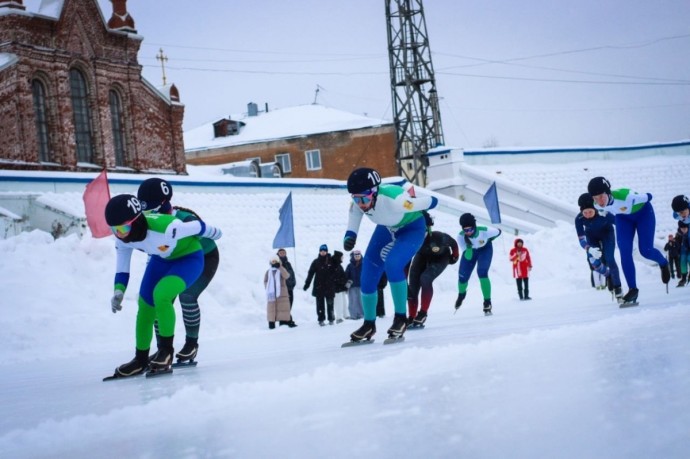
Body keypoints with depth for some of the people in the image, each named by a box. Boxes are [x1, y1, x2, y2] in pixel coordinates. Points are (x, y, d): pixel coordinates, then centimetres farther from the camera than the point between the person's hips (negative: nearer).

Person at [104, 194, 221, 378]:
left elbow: (196, 226, -25)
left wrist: (214, 233, -5)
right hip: (161, 259, 7)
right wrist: (119, 290, -21)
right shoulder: (122, 239, -21)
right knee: (145, 306, 5)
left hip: (189, 258, -7)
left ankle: (166, 349, -10)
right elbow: (122, 265, -5)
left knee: (161, 295, -29)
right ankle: (141, 360, 24)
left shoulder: (165, 228, -42)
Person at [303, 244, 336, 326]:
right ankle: (321, 319, 6)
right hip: (319, 286, 1)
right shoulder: (316, 262, 3)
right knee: (320, 304, 2)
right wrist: (307, 284, -3)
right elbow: (310, 273, 2)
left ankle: (331, 319, 14)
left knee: (330, 303, 6)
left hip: (329, 286, 0)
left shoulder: (331, 261, 1)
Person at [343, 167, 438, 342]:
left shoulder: (393, 199, -43)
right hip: (387, 229, 6)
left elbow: (431, 202, -30)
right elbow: (353, 225, -13)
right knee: (368, 274, 0)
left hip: (412, 228, -6)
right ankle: (369, 324, 21)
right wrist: (349, 237, -36)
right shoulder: (357, 204, -26)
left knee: (392, 264, -30)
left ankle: (401, 317, -12)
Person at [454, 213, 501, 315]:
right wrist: (468, 246, -49)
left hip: (485, 249, -2)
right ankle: (461, 294, 36)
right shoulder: (461, 237, -34)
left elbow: (498, 232, -14)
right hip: (470, 251, 2)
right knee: (463, 276, -2)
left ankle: (487, 302, -11)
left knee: (482, 272, -24)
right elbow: (468, 257, -33)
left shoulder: (485, 231, -38)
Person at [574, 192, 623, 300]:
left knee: (609, 259, -18)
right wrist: (590, 249, -50)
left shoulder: (604, 214, -39)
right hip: (592, 236, 2)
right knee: (593, 261, -14)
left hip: (607, 233, -2)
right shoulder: (579, 219, -34)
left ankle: (618, 289, -4)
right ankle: (608, 276, 18)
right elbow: (581, 239, -32)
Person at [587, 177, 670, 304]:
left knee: (646, 251, -9)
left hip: (643, 213, -4)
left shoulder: (625, 196, -43)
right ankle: (633, 289, -3)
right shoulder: (597, 206, -25)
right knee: (625, 253, -11)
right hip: (623, 217, 4)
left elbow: (648, 197, -23)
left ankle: (663, 263, 27)